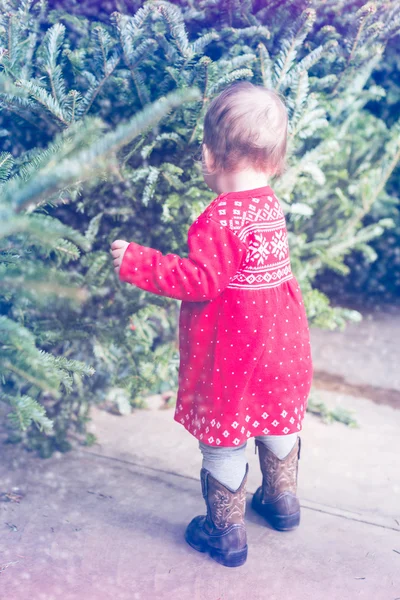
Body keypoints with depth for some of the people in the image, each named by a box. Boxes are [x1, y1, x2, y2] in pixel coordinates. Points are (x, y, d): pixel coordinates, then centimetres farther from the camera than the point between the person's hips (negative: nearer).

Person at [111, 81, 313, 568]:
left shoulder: (220, 220, -24)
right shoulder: (272, 207, 1)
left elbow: (199, 279, -23)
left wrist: (136, 262, -18)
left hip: (229, 353, -8)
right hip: (279, 345, 8)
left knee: (223, 438, 8)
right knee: (277, 422, 25)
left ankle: (226, 533, 22)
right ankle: (282, 500, 45)